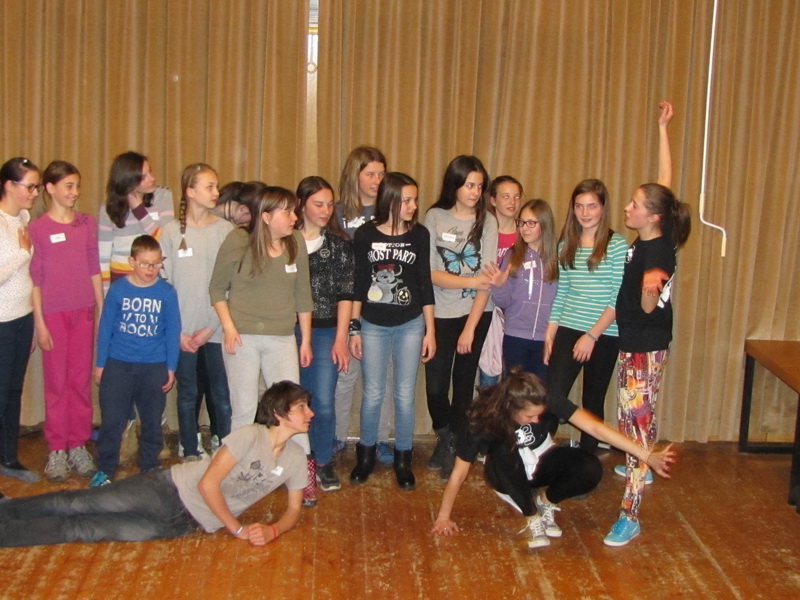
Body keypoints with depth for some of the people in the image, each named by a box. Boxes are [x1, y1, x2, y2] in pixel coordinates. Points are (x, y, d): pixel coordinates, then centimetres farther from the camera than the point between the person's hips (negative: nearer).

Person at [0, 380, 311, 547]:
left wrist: (273, 530, -14)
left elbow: (293, 510, 8)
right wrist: (238, 529, -16)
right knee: (80, 505, -7)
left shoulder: (295, 459, 1)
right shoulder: (250, 436, -17)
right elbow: (208, 483, -18)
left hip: (185, 523, 3)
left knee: (90, 530, -6)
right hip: (168, 489, -3)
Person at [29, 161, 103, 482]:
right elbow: (35, 278, -3)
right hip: (53, 313, -3)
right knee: (56, 383, 2)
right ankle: (57, 450, 11)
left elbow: (95, 270, 11)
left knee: (82, 381, 6)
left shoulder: (88, 223, 7)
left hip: (83, 311, 3)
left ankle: (78, 446, 16)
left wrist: (103, 311, 7)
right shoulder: (37, 228, -2)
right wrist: (40, 323, -6)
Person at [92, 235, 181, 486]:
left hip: (154, 367, 1)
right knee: (111, 421, 2)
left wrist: (170, 368, 3)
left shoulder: (166, 292, -3)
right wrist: (100, 364, 4)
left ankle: (149, 470, 25)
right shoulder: (117, 289, -4)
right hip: (118, 365, 0)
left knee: (152, 423, 11)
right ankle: (105, 470, 17)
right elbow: (105, 327, 3)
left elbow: (173, 332, 3)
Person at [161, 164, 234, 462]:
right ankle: (190, 453, 21)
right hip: (183, 330, 1)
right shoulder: (172, 231, 2)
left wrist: (212, 326, -7)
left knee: (222, 395, 1)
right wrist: (176, 330, -5)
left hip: (218, 329, 0)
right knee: (188, 394, 9)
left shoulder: (226, 230, 1)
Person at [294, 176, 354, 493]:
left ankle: (324, 462, 16)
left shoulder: (340, 244, 4)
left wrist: (341, 338, -3)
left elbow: (345, 294, 2)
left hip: (325, 332, 0)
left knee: (324, 401, -2)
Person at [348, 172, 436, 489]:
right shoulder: (365, 234, -5)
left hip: (410, 325, 1)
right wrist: (354, 329, 1)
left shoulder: (419, 234, -2)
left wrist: (430, 331, 2)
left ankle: (403, 459, 19)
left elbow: (425, 284, 2)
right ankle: (366, 454, 24)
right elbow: (357, 284, 0)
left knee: (405, 394, 5)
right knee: (373, 394, 5)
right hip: (373, 325, 0)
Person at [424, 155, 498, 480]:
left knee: (463, 382, 7)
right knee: (435, 384, -2)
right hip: (440, 313, 0)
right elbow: (430, 273, -8)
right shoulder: (435, 217, -4)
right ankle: (444, 437, 27)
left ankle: (455, 445, 27)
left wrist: (470, 328, -12)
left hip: (475, 313, 0)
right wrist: (469, 281, -19)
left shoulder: (487, 221, -4)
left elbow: (486, 280, -8)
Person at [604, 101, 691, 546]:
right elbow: (665, 183, 6)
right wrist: (663, 129, 9)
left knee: (638, 419, -10)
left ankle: (630, 517, -9)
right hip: (636, 343, 10)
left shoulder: (657, 252, -25)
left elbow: (648, 307, -34)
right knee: (632, 414, 27)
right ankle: (639, 468, 51)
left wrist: (652, 286, -57)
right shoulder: (652, 239, -2)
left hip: (646, 347, -10)